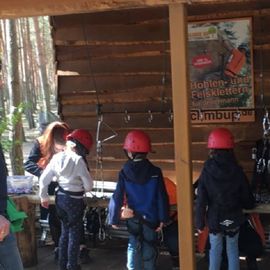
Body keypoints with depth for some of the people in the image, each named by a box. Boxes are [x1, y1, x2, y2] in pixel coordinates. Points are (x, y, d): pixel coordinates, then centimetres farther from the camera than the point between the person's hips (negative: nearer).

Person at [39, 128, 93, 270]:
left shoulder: (57, 157, -5)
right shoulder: (78, 160, -19)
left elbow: (43, 179, 0)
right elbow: (89, 185, -14)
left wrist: (44, 197, 13)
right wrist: (81, 190, 9)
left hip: (60, 197, 6)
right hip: (74, 200, -5)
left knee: (65, 231, 20)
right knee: (74, 234, 7)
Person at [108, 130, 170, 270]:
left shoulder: (124, 173, -11)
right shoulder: (155, 172, -9)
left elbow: (117, 198, -11)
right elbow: (162, 197, -8)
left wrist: (114, 219, -2)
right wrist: (163, 218, -1)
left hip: (133, 217, 0)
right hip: (151, 217, 0)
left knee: (133, 245, 15)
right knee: (150, 246, 14)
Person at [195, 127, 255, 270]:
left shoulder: (207, 172, -14)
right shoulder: (237, 171, -11)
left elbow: (201, 202, -11)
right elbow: (248, 201, -5)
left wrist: (200, 223, -1)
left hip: (214, 220, -1)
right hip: (233, 219, 1)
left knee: (215, 249, 14)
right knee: (232, 249, 15)